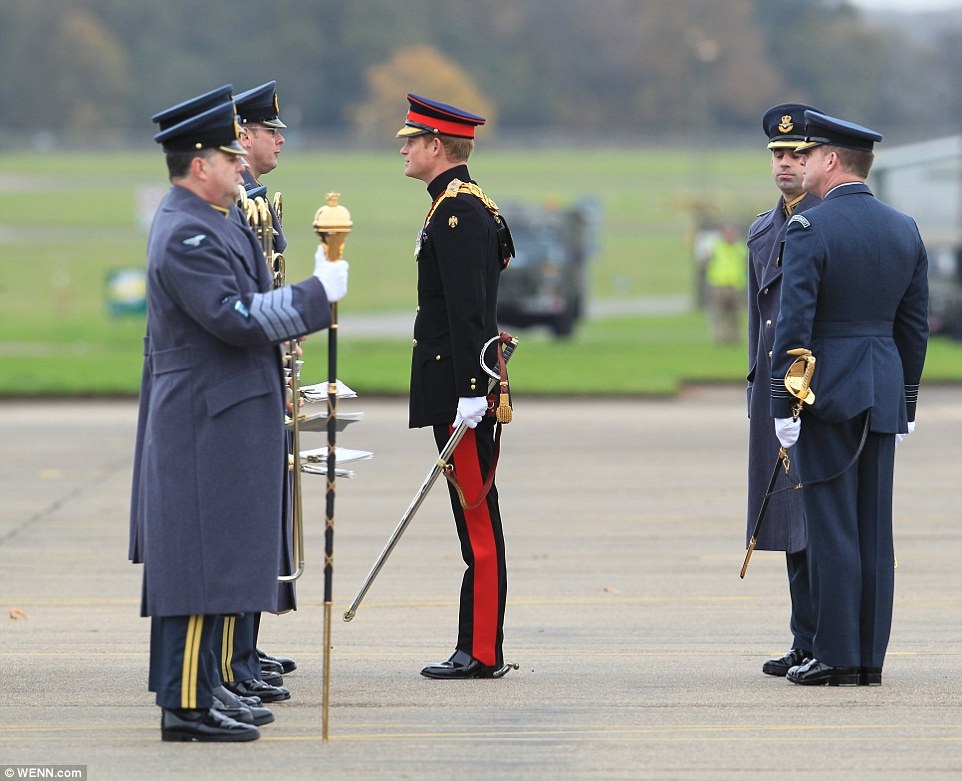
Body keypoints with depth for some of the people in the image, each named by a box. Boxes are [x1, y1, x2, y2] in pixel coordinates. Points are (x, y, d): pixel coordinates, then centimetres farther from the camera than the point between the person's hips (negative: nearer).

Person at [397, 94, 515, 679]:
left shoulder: (459, 210, -14)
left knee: (477, 519, -7)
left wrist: (471, 391, -23)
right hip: (459, 385, 10)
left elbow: (469, 308, -20)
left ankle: (482, 653, -6)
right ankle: (478, 648, 13)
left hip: (460, 387, -10)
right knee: (475, 517, 10)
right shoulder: (460, 206, 18)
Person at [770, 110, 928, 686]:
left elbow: (794, 325, -16)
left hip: (827, 394, -6)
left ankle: (836, 658, -2)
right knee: (875, 528, 8)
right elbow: (916, 325, 12)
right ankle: (871, 658, 10)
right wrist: (906, 402, 18)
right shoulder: (905, 229, 8)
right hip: (884, 395, 6)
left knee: (833, 527, -3)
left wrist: (784, 406, -12)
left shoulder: (809, 229, -12)